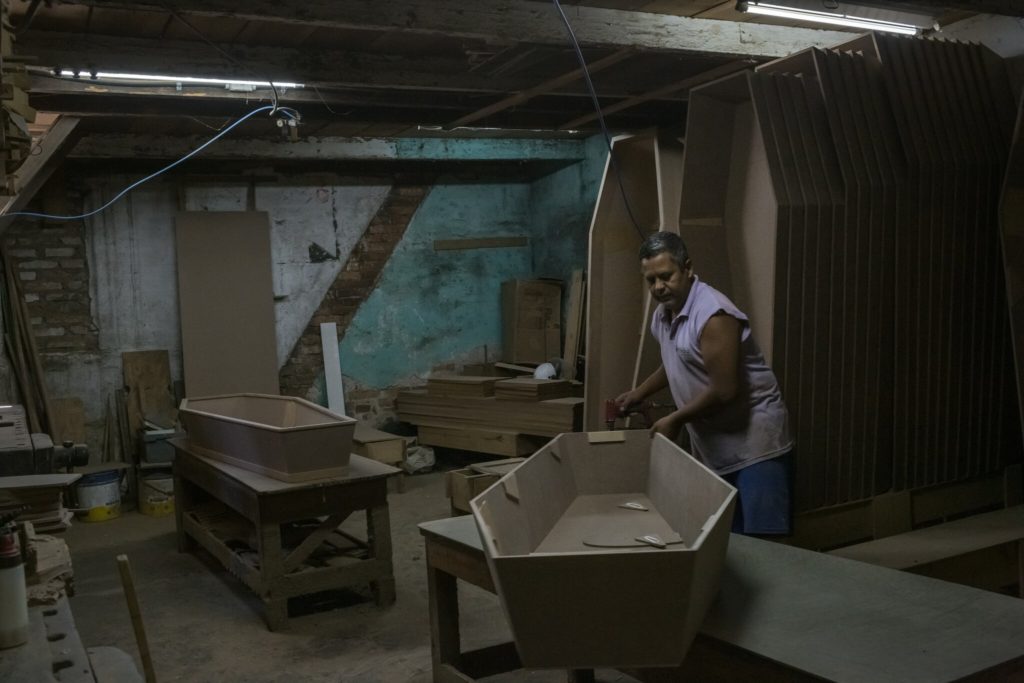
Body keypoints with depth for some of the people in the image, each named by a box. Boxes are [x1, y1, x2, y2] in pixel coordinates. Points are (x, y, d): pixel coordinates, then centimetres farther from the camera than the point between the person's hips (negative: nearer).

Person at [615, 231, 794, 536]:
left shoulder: (713, 314, -22)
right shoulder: (662, 315, 7)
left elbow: (724, 390, -24)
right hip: (711, 445, 9)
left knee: (762, 540, -10)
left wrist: (675, 420, -13)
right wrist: (639, 393, 22)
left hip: (754, 440, -8)